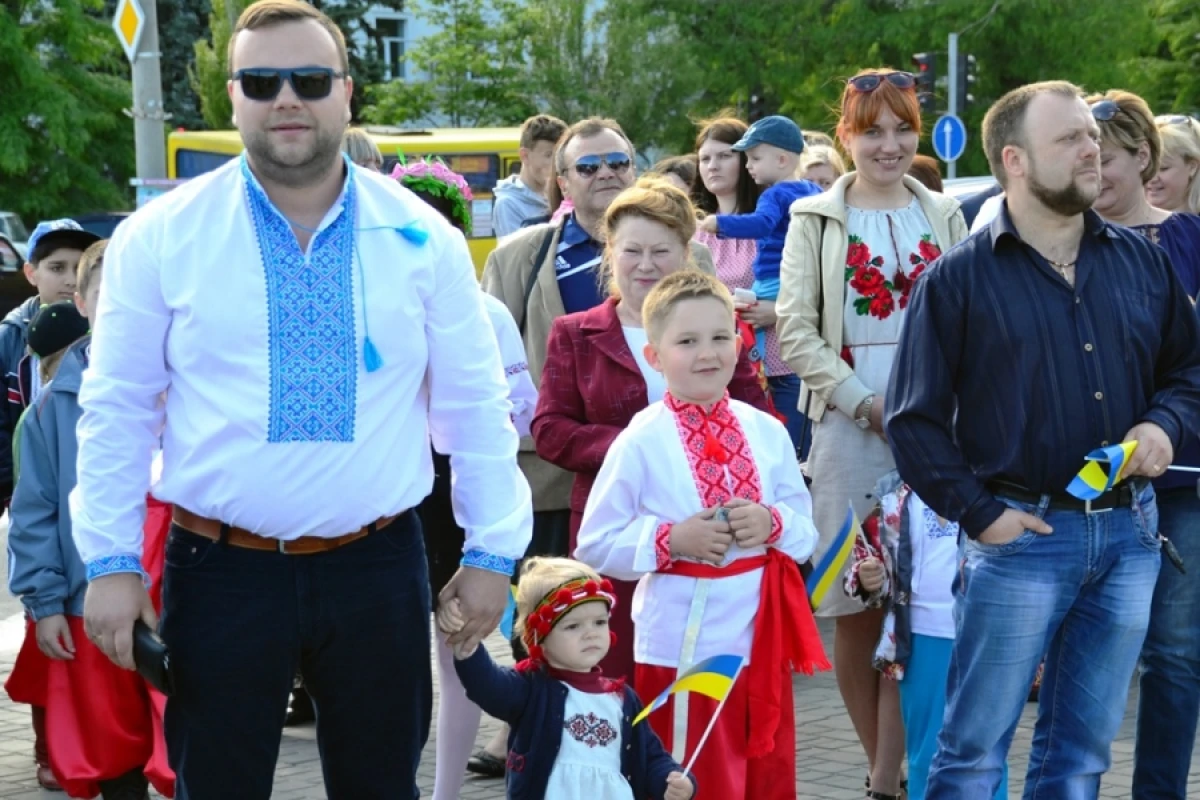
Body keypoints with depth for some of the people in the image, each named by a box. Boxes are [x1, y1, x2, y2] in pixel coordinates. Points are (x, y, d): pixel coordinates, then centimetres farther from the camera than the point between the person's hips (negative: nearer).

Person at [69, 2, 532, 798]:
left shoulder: (423, 239, 1)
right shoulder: (160, 238, -3)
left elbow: (474, 404, 4)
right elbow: (118, 410, 0)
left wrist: (492, 549, 3)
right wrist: (111, 561, -2)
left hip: (379, 567, 1)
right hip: (220, 571, -1)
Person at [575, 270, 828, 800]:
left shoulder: (766, 432, 4)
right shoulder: (641, 442, -8)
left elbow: (807, 535, 9)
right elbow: (595, 547, -7)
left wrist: (773, 524, -12)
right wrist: (671, 539, -18)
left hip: (762, 637, 4)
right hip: (683, 646, -4)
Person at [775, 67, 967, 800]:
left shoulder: (944, 218, 13)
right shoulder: (816, 220, 6)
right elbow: (795, 330, -1)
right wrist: (865, 402, -11)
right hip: (848, 428, -1)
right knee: (855, 609, 1)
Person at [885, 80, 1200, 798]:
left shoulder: (1142, 262, 8)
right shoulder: (958, 280, -4)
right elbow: (916, 421, -4)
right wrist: (978, 513, -11)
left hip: (1129, 535, 4)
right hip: (1020, 535, -4)